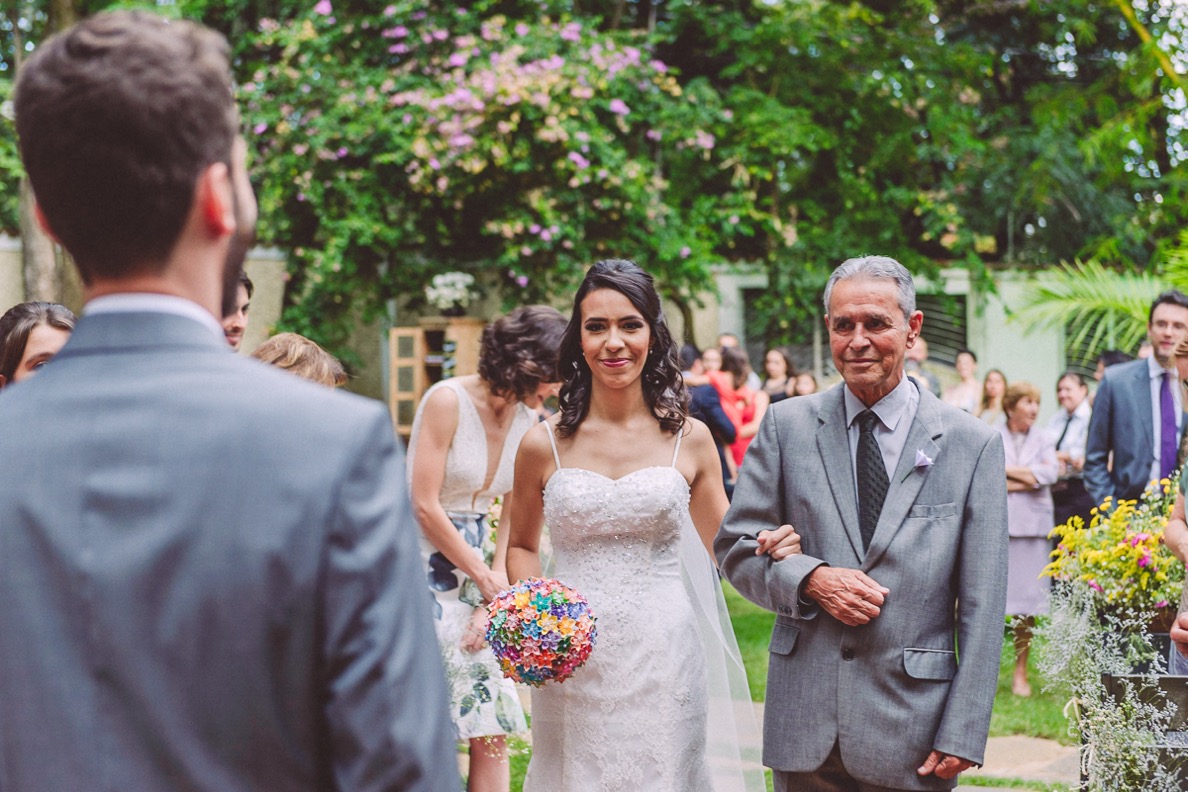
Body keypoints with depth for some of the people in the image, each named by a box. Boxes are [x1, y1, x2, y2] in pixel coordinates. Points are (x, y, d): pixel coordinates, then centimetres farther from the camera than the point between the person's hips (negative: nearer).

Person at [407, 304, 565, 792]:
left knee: (492, 731, 2)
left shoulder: (528, 418, 4)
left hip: (478, 559, 6)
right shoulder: (448, 400, -15)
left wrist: (494, 597, -5)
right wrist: (487, 579, -9)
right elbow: (425, 505, -15)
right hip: (426, 566, -6)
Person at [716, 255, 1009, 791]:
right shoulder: (786, 425, 4)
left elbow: (981, 609, -2)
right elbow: (736, 547, 6)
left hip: (910, 725, -1)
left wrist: (961, 738, -7)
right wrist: (810, 580, -13)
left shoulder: (974, 444, -1)